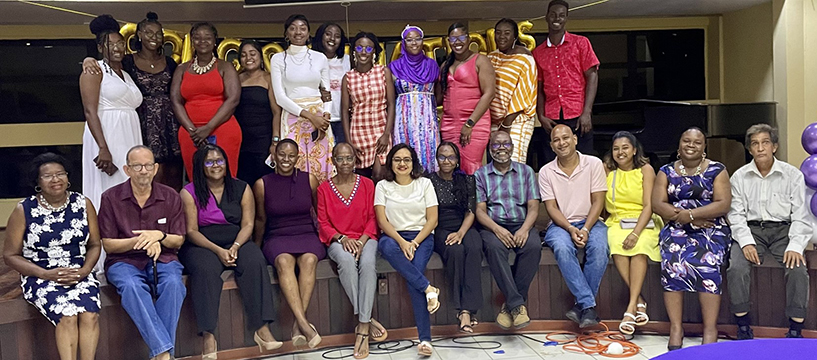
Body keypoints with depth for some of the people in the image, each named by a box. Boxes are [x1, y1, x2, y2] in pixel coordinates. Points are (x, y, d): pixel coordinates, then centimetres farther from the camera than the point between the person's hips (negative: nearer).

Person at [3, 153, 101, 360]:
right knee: (67, 315, -29)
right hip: (40, 278, -2)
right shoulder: (24, 211, -1)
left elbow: (94, 245, 10)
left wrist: (84, 270, -10)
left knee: (89, 314, -28)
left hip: (80, 275, 2)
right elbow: (10, 255, 2)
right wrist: (46, 274, -12)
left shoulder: (83, 205, 5)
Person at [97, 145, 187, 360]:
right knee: (132, 286, -36)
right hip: (124, 260, -1)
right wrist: (139, 241, -17)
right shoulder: (111, 198, 0)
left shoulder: (171, 197, 4)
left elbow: (178, 241, 7)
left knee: (173, 283, -33)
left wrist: (159, 235, -15)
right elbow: (108, 245, 0)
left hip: (163, 258, 1)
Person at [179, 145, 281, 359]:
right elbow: (191, 231, -5)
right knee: (205, 269, -34)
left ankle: (262, 329, -31)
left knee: (255, 262, -29)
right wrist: (218, 250, -19)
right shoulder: (189, 193, 3)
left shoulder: (241, 189, 9)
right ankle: (208, 336, -36)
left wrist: (235, 247, -17)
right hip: (202, 245, -2)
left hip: (237, 243, 2)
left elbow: (248, 224, 2)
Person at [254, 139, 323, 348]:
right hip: (277, 237, -1)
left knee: (309, 260, -34)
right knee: (284, 261, -35)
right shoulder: (262, 184, 4)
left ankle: (297, 324, -36)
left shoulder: (309, 180, 6)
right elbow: (260, 219, 14)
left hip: (307, 235, 1)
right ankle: (304, 323, -45)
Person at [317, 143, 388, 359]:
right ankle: (367, 320, -28)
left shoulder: (367, 184, 8)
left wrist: (362, 241, -13)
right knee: (346, 261, -36)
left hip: (365, 238, 0)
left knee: (367, 263, -34)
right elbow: (323, 223, 4)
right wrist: (342, 238, -14)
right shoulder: (324, 188, 7)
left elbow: (372, 219, 4)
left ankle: (362, 326, -33)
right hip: (337, 241, 0)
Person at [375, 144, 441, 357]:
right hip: (393, 237, 1)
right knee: (387, 246, -38)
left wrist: (415, 242, -12)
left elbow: (432, 219, 4)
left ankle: (425, 338, -33)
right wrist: (401, 241, -17)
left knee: (415, 270, -30)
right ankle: (428, 289, -36)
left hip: (421, 237, -1)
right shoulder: (383, 186, 11)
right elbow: (382, 220, 0)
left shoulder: (424, 184, 11)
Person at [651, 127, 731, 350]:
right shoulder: (666, 172, 13)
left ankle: (710, 329, -26)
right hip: (676, 229, 1)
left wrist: (690, 214, -15)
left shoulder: (717, 170, 8)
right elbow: (657, 205, 3)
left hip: (711, 228, -1)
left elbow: (724, 204, -4)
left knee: (707, 261, -30)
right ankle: (676, 327, -24)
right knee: (672, 260, -28)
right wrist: (681, 216, -14)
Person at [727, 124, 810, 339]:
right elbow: (736, 214, 2)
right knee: (736, 268, -26)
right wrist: (746, 242, -15)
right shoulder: (739, 177, 6)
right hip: (751, 229, 1)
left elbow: (800, 216, -1)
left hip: (783, 230, 0)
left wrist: (795, 246, -16)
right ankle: (743, 327, -11)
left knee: (798, 269, -27)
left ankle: (796, 331, -15)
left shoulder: (793, 175, 3)